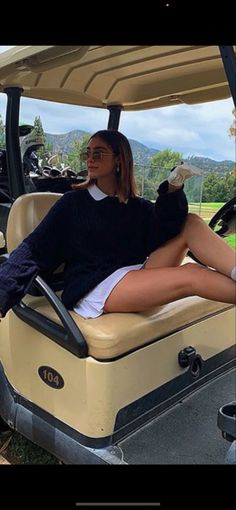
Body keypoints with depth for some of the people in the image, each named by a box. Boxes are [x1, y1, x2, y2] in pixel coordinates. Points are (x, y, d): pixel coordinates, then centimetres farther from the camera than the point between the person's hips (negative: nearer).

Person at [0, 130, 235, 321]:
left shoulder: (138, 207, 17)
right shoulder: (73, 202, 8)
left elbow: (163, 234, -4)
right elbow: (34, 249, -2)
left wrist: (173, 189, -19)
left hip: (137, 276, 5)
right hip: (93, 288, -4)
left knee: (191, 223, -11)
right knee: (190, 276, -26)